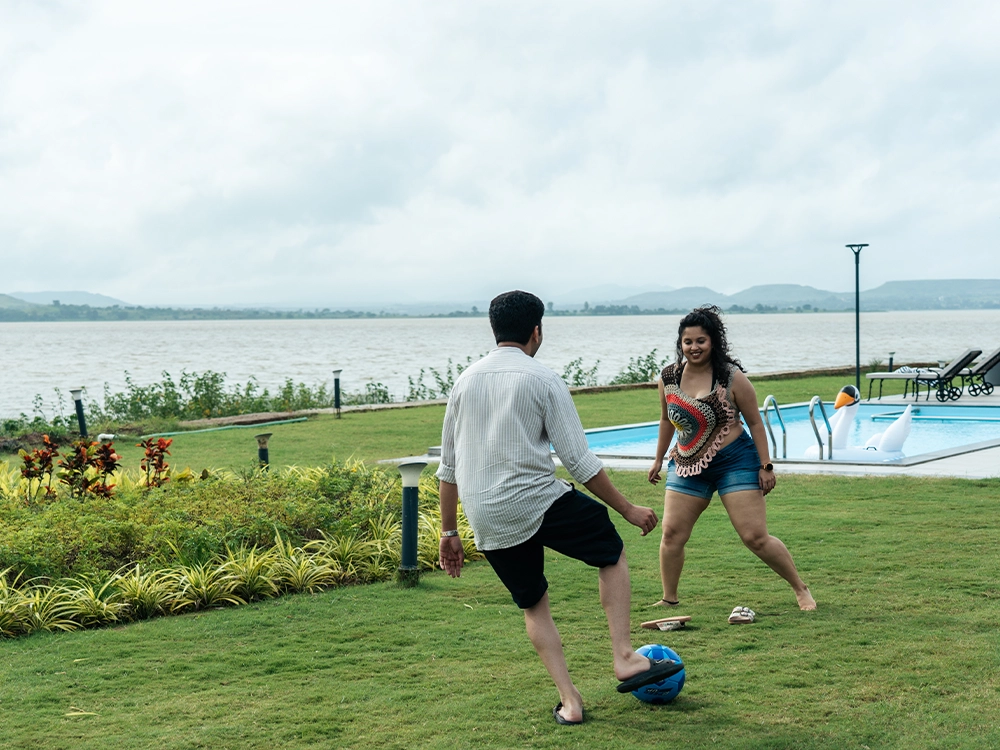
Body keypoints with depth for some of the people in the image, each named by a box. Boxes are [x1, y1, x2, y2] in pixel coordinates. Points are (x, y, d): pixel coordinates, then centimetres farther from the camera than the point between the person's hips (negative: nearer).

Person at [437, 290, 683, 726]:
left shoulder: (465, 382, 11)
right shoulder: (543, 380, -4)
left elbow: (449, 466, 13)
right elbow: (579, 462, -5)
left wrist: (449, 533, 21)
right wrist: (628, 510, 4)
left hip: (487, 522, 5)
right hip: (537, 503, -5)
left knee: (533, 605, 21)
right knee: (613, 554, 17)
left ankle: (569, 701, 14)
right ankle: (624, 658, 8)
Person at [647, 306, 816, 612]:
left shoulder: (731, 378, -13)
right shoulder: (668, 377, -1)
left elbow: (755, 423, -5)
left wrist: (765, 466, -8)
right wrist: (659, 459, 22)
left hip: (734, 462, -4)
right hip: (687, 465, 4)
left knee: (755, 537, -6)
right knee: (672, 534, -2)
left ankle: (801, 589, 13)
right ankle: (669, 600, 16)